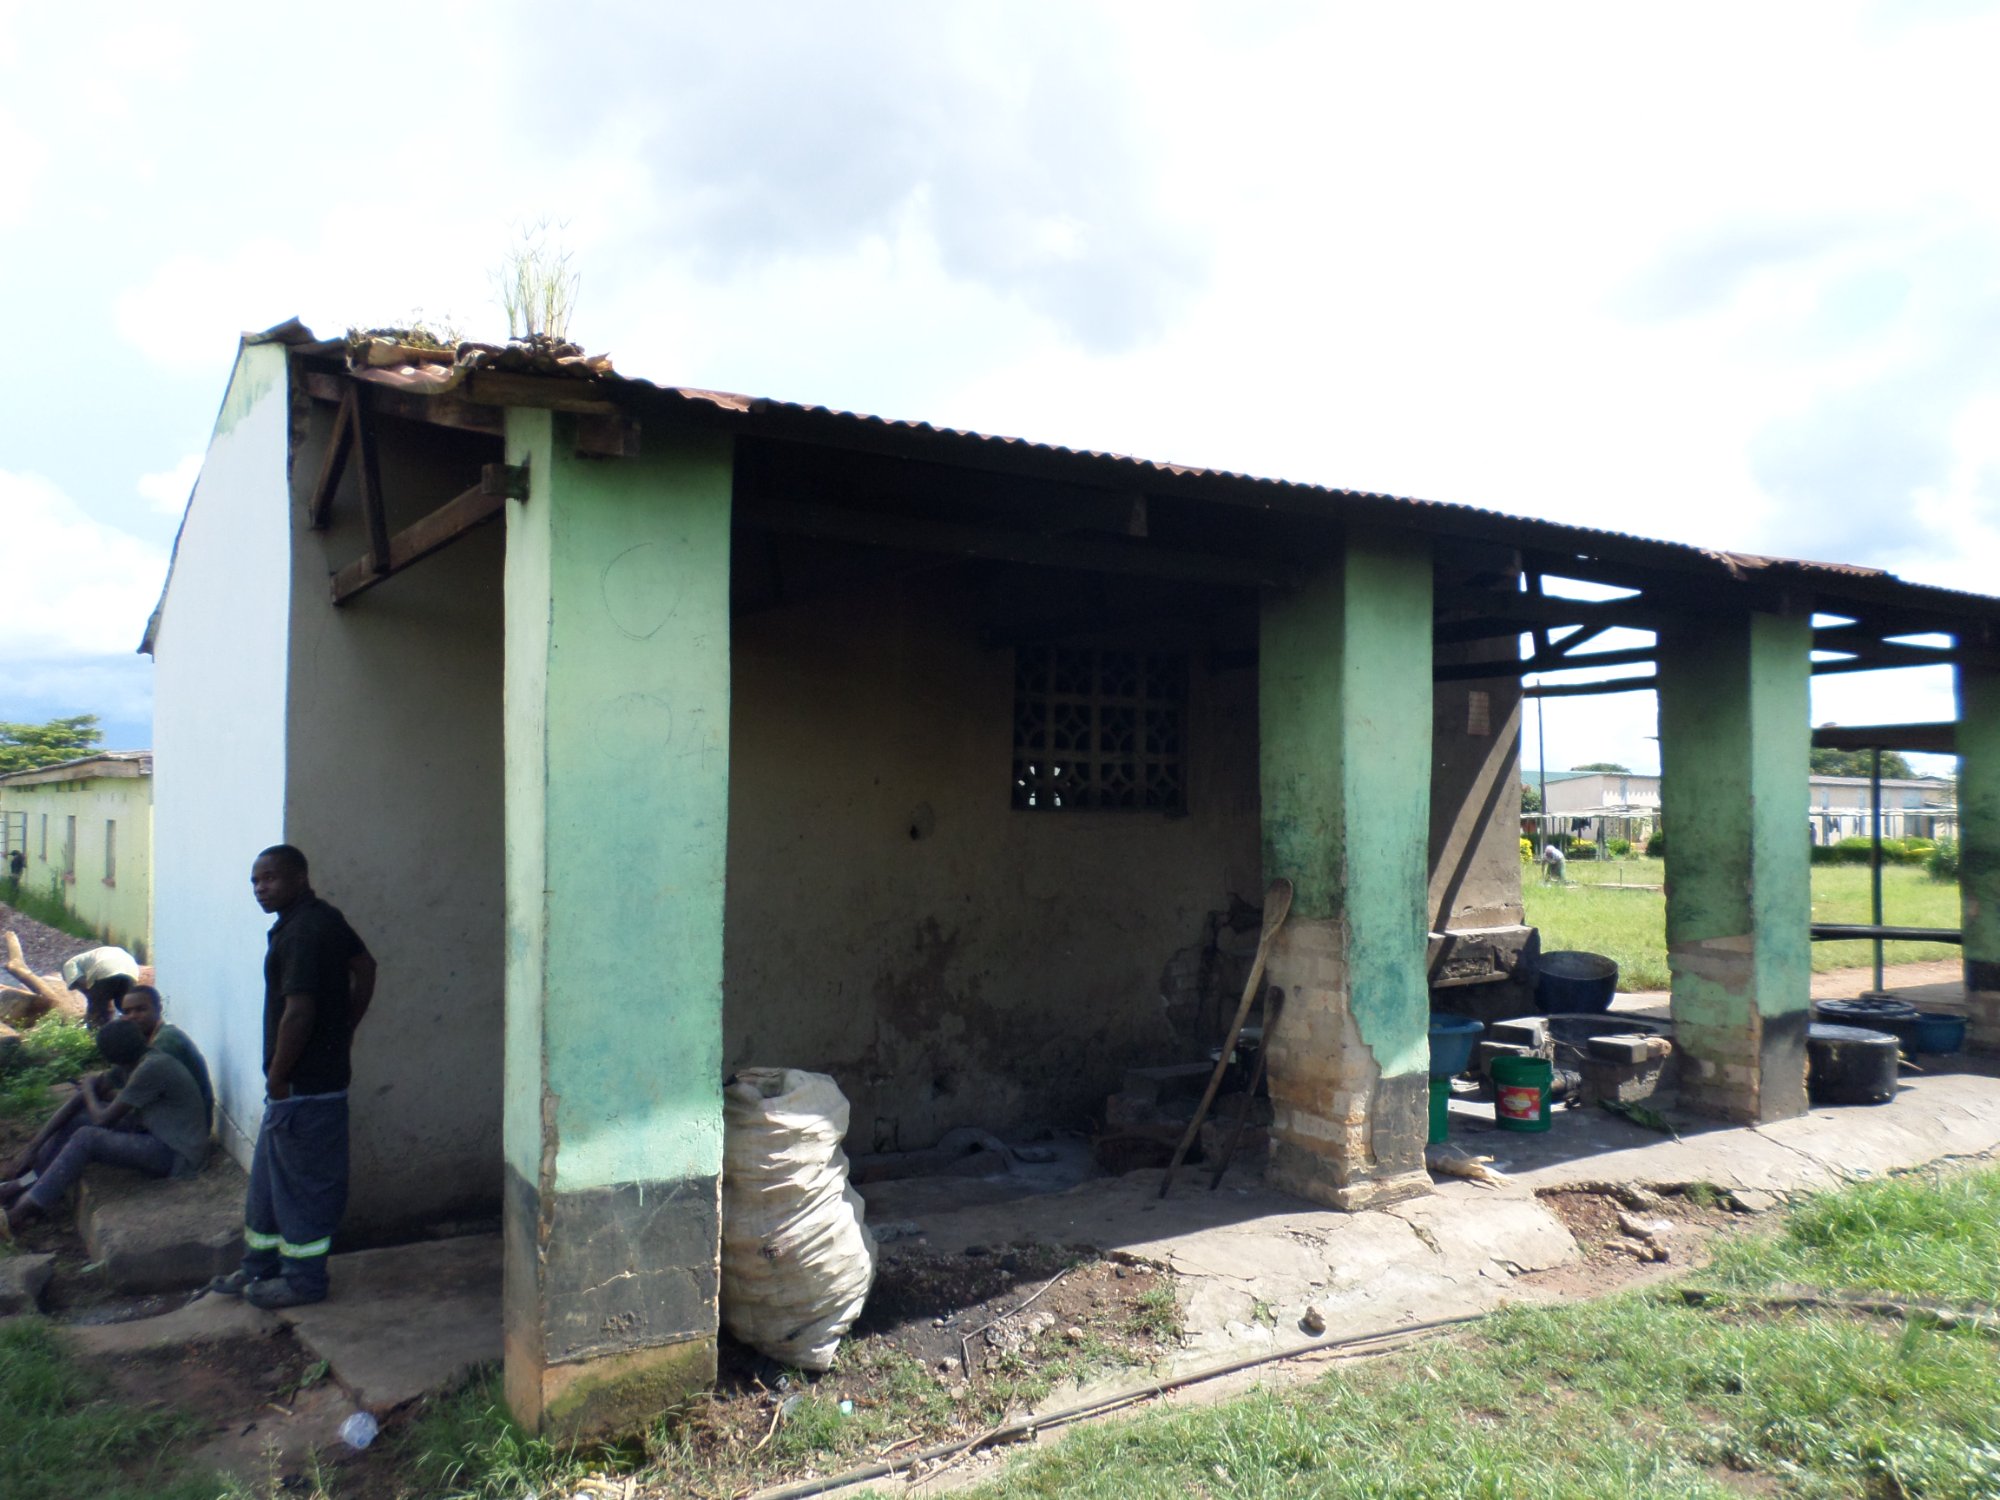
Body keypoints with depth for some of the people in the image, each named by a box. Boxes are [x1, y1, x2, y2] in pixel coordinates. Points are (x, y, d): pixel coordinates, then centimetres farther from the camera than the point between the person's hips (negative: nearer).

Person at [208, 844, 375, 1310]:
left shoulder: (300, 934, -22)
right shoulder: (327, 919, 7)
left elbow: (298, 1013, -26)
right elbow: (365, 968, 18)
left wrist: (277, 1077, -15)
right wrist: (344, 1031, 17)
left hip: (303, 1085, -10)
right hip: (326, 1072, 10)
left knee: (302, 1184, 4)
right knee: (268, 1178, 21)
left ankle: (304, 1280, 17)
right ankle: (260, 1267, 34)